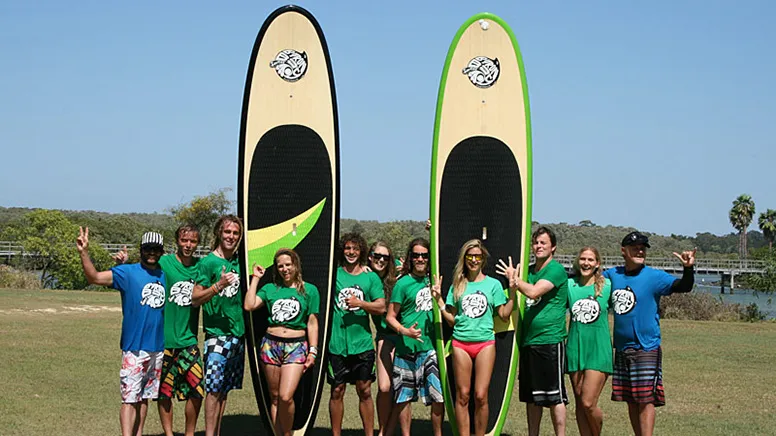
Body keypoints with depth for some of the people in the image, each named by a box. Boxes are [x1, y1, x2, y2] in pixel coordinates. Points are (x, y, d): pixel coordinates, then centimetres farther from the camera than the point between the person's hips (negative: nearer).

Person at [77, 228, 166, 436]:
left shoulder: (166, 275, 9)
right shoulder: (127, 272, -5)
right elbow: (94, 277, -17)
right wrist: (84, 253, -31)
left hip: (159, 347, 5)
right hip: (134, 347, -5)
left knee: (145, 396, 13)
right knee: (130, 398, -7)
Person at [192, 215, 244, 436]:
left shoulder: (238, 261, 11)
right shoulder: (208, 262, -7)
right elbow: (195, 299, -11)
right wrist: (218, 286, -25)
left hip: (238, 332, 6)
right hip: (217, 334, -6)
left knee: (225, 388, 10)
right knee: (214, 388, -6)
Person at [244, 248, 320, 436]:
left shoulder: (309, 290, 6)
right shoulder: (270, 288, 10)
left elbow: (312, 324, 6)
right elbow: (249, 305, -4)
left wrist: (313, 351, 0)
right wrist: (255, 278, 2)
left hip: (296, 346, -3)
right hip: (271, 345, 3)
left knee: (286, 397, -15)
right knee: (275, 398, 6)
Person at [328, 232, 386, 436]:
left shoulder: (371, 277, 6)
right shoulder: (333, 274, 5)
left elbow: (381, 307, -2)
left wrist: (359, 303, -15)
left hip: (363, 343, 0)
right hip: (337, 344, 0)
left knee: (365, 391, 5)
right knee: (337, 391, 5)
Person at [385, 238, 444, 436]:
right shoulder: (403, 283, -5)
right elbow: (390, 316, -4)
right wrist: (404, 331, -20)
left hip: (431, 346, 4)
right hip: (408, 348, -4)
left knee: (439, 395, 0)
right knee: (404, 397, 5)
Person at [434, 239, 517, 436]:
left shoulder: (493, 284, 6)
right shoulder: (457, 286, 10)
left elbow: (504, 315, 3)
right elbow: (451, 320, 9)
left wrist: (513, 291, -6)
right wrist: (438, 299, 1)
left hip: (485, 343, -1)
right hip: (461, 343, 1)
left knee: (481, 396, -5)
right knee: (462, 395, 1)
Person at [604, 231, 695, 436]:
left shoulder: (654, 277, -7)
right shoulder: (612, 275, 6)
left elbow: (683, 287, -19)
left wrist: (688, 269, -38)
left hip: (646, 349, -5)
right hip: (621, 349, 5)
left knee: (646, 400, -8)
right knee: (631, 401, 10)